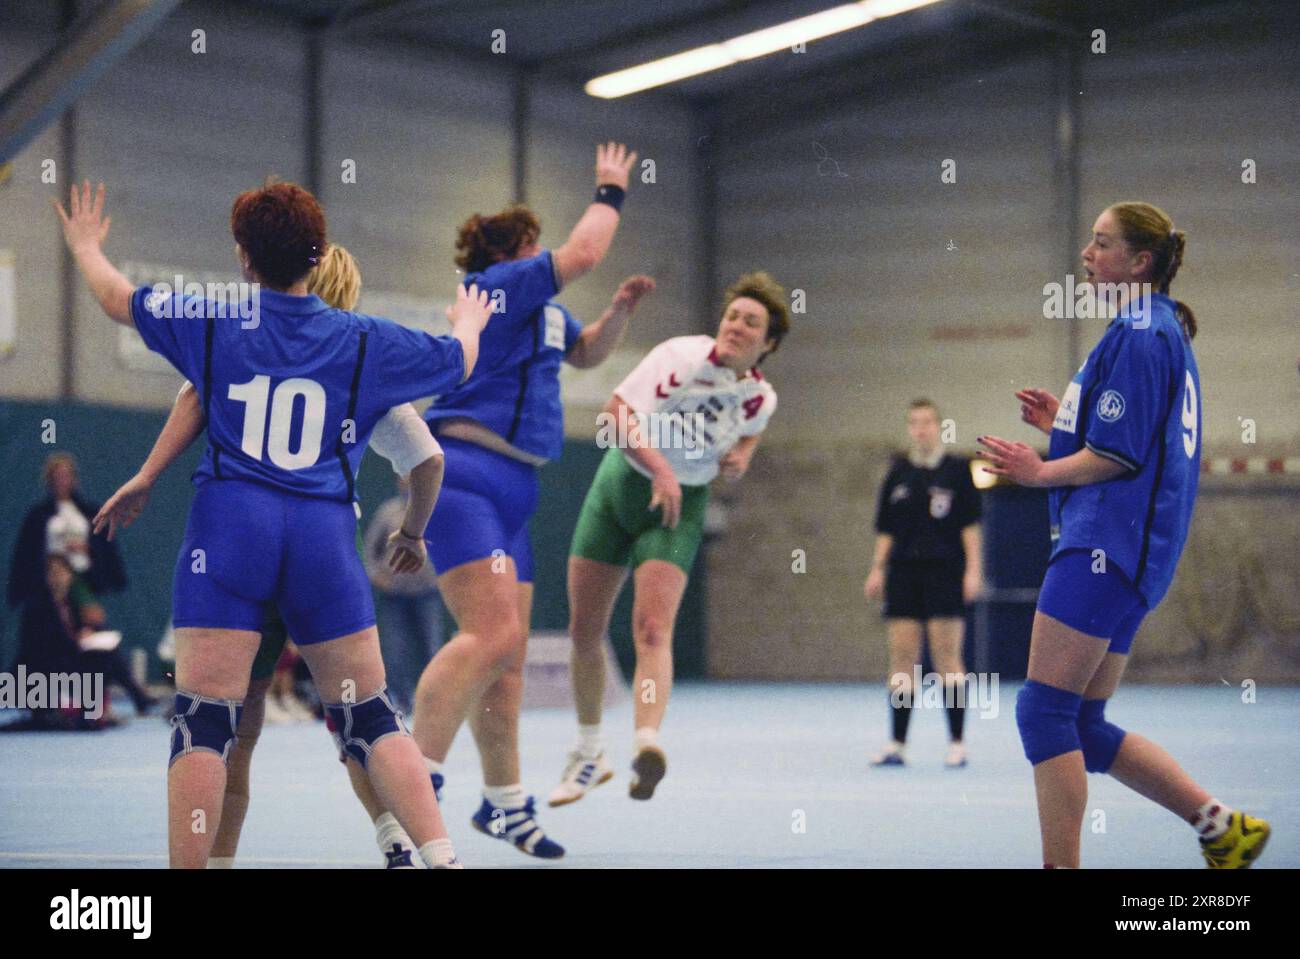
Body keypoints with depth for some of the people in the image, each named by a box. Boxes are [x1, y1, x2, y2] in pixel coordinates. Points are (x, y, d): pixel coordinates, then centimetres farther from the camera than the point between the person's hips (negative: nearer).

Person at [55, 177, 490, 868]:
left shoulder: (210, 321, 6)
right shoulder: (364, 341, 8)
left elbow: (116, 298, 22)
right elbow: (459, 360, 24)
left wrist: (85, 246, 44)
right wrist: (470, 320, 48)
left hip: (229, 525, -2)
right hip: (324, 532, 2)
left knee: (203, 719, -4)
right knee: (370, 715, 9)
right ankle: (441, 856, 1)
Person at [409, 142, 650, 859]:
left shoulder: (540, 309, 21)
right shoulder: (499, 284, -5)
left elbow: (584, 353, 35)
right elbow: (582, 254, -13)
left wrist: (620, 309, 17)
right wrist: (610, 192, 2)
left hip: (508, 490, 10)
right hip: (464, 477, -10)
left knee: (508, 653, 11)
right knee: (492, 633, -24)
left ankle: (503, 803, 19)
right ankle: (413, 786, -28)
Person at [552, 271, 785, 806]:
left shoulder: (760, 399, -5)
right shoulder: (680, 356, -15)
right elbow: (616, 412, -21)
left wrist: (741, 458, -3)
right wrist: (659, 466, -32)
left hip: (678, 508, -1)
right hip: (620, 483, 1)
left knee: (652, 631, -22)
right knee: (585, 631, 6)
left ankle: (646, 744, -39)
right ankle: (589, 754, 25)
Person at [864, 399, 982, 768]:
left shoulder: (957, 469, 1)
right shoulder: (898, 473, 11)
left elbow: (970, 524, -1)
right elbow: (886, 527, 14)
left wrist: (973, 569, -8)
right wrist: (878, 568, 8)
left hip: (945, 571, -4)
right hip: (904, 572, 4)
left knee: (946, 655, -5)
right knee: (901, 654, 1)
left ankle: (957, 742, 0)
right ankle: (897, 744, 3)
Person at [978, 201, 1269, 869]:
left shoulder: (1137, 336, -11)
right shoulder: (1164, 331, 21)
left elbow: (1120, 456, -16)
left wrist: (1042, 472, -4)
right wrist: (1062, 424, 18)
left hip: (1107, 543, -11)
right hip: (1126, 551, 11)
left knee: (1044, 711, -10)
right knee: (1083, 727, 10)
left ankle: (1061, 865, -10)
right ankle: (1221, 826, 11)